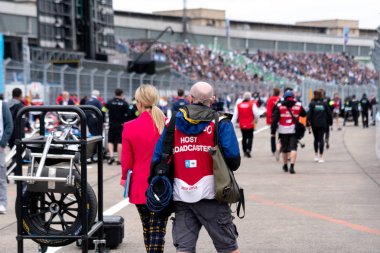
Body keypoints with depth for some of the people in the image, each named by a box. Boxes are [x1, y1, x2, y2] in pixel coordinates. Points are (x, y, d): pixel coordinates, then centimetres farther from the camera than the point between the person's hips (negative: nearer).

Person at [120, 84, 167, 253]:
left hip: (140, 187, 0)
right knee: (158, 230, -1)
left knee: (147, 229, 17)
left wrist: (124, 178, 16)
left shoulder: (129, 127, -8)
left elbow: (126, 159, -2)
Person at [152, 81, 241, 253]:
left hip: (181, 195, 3)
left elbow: (157, 158, 7)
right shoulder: (220, 123, -1)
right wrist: (231, 167, 12)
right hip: (209, 194, -3)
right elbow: (233, 156, -11)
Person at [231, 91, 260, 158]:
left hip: (242, 125, 4)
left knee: (244, 138, 17)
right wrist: (256, 120, 9)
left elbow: (235, 116, 2)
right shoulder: (252, 104, -8)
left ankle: (244, 151, 21)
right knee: (250, 137, 2)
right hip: (250, 125, -3)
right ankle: (248, 149, -18)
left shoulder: (239, 105, 2)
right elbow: (257, 114, -11)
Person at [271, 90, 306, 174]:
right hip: (294, 130, -1)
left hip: (283, 131, 1)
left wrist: (273, 131, -1)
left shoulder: (279, 106, 1)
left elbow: (275, 119, -3)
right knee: (293, 148, -5)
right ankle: (292, 166, -20)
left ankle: (285, 166, 29)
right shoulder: (298, 105, 4)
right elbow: (304, 114, 21)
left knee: (284, 149, 14)